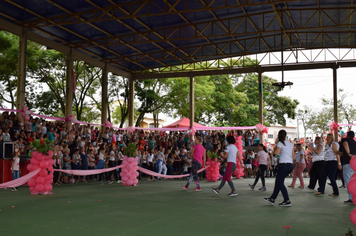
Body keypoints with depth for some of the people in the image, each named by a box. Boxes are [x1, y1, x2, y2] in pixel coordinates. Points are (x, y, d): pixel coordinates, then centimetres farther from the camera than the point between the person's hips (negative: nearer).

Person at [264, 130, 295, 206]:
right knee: (278, 182, 14)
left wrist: (274, 149, 1)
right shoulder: (290, 144, 15)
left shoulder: (280, 143, -5)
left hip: (283, 165, -7)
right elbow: (293, 155, 15)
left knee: (280, 183, 1)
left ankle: (287, 201, -2)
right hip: (290, 165, 7)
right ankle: (272, 199, 19)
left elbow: (276, 152, -19)